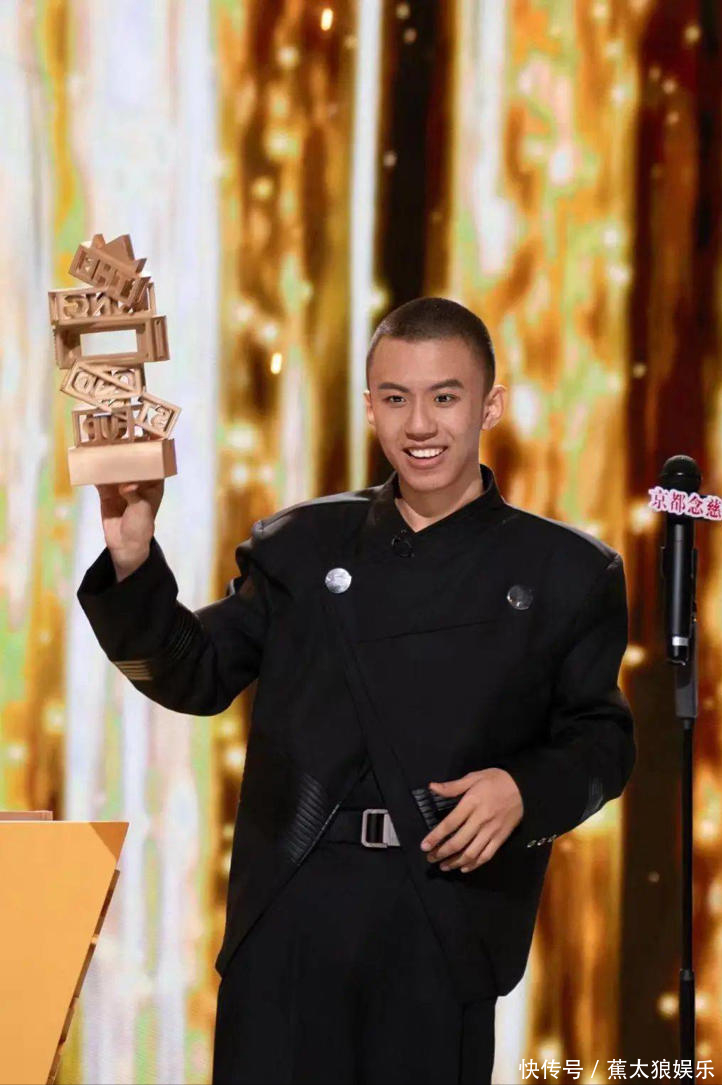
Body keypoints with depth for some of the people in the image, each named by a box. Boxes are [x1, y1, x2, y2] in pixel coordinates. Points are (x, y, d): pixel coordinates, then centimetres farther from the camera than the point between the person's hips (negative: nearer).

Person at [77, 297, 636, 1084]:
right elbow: (198, 676, 15)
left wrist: (526, 789, -13)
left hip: (444, 910, -1)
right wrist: (133, 564, -1)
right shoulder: (301, 545, 13)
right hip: (291, 907, 2)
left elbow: (601, 738, 8)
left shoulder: (566, 573, 7)